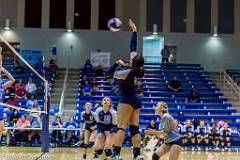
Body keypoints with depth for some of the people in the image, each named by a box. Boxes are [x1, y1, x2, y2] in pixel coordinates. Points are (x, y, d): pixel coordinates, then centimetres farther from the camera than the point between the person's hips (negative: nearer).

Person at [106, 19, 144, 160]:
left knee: (121, 127, -10)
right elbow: (133, 48, 11)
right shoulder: (136, 69, 1)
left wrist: (118, 63, -3)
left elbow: (109, 74, -11)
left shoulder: (128, 71, -17)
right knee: (135, 128, 5)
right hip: (136, 100, 7)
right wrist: (134, 32, 19)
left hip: (127, 100, -7)